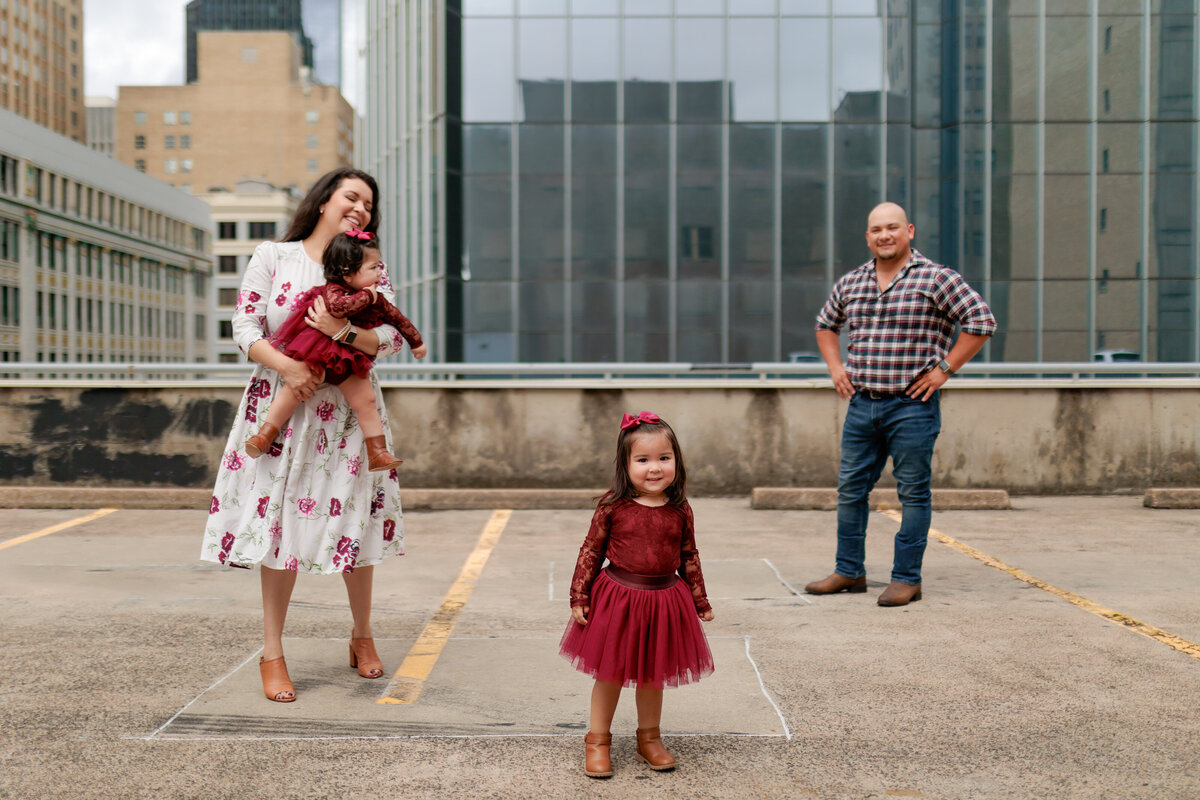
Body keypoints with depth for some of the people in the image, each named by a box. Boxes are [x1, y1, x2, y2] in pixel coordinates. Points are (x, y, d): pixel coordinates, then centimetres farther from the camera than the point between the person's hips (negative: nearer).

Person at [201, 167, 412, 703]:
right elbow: (245, 326, -2)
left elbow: (393, 336, -4)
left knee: (354, 520, 5)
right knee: (280, 521, -2)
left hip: (347, 411, 2)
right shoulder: (272, 256, 4)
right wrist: (287, 366, -18)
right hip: (282, 407, -2)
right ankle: (272, 652, 9)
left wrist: (341, 333, -21)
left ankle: (362, 635, 26)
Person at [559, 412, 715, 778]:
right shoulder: (612, 506, -10)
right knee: (610, 673, 9)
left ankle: (649, 738, 35)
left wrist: (700, 601, 13)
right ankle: (597, 741, 25)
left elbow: (689, 556, 8)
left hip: (665, 601, 2)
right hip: (616, 597, -2)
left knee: (653, 674, 16)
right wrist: (579, 597, -4)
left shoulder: (680, 510, -3)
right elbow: (591, 551, -3)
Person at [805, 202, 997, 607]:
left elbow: (982, 321, -7)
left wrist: (943, 368, -9)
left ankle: (907, 578, 11)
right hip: (862, 404, 5)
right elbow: (825, 324, 27)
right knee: (850, 489, 10)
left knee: (913, 493, 2)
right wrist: (835, 367, 14)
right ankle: (849, 571, 22)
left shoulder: (936, 278, -5)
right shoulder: (850, 283, 10)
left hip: (912, 406, -5)